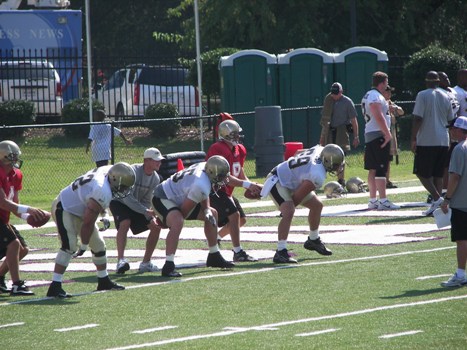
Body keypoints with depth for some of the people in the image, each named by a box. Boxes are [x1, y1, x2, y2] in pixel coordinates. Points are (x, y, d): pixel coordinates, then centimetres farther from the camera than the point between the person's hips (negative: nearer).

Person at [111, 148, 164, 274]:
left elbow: (147, 201, -2)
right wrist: (146, 211, -37)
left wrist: (151, 217, -19)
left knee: (156, 226, -5)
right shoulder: (134, 171, -29)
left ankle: (146, 263, 5)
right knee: (125, 223, -34)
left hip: (138, 205, 7)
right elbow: (127, 197, -33)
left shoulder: (156, 178, -8)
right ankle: (121, 261, -41)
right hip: (119, 201, -7)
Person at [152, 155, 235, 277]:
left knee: (212, 214, 19)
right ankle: (168, 266, -41)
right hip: (163, 199, -11)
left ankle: (214, 257, 31)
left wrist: (207, 210, -3)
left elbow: (203, 196, 10)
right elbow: (185, 210, -25)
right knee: (177, 222, -40)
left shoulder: (204, 166, -7)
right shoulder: (201, 186, -34)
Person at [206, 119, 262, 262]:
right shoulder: (218, 149, -23)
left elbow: (240, 174, 13)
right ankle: (238, 253, -19)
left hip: (226, 191, 10)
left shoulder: (239, 150, 7)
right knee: (234, 215, -21)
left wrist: (252, 186, -6)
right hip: (214, 190, -10)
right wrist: (247, 185, -31)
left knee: (241, 220, 13)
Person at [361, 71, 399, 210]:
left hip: (369, 135, 11)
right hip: (378, 135, -11)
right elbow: (378, 117, -21)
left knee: (373, 169, 12)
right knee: (381, 169, -11)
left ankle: (373, 200, 15)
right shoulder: (375, 96, -13)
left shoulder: (368, 95, 20)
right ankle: (383, 201, -14)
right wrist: (388, 134, -21)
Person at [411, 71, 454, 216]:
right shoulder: (446, 97, 10)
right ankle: (437, 205, 5)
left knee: (422, 172, 1)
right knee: (438, 174, 10)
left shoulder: (422, 95, -8)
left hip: (426, 141, -5)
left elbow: (418, 119, -13)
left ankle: (437, 198, -17)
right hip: (443, 141, 6)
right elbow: (450, 120, 16)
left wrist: (413, 139, -9)